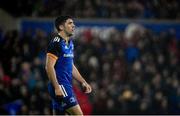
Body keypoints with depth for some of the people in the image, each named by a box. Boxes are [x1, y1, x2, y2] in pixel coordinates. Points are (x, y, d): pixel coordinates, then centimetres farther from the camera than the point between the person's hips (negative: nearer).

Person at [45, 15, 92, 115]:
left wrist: (83, 82, 19)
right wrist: (57, 87, -23)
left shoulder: (70, 43, 17)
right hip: (60, 86, -9)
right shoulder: (56, 43, -12)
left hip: (67, 85, 9)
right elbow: (49, 67, -18)